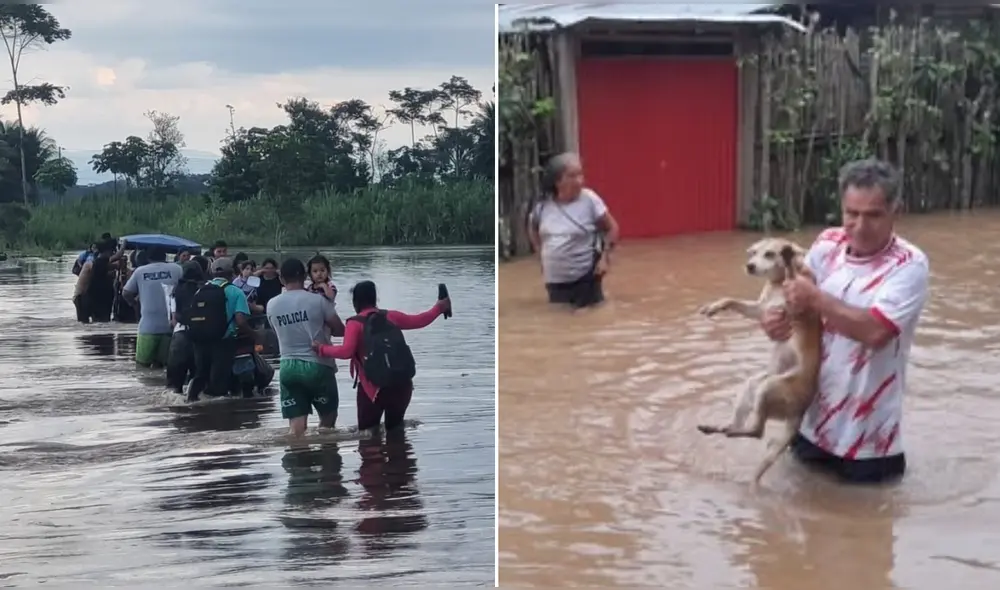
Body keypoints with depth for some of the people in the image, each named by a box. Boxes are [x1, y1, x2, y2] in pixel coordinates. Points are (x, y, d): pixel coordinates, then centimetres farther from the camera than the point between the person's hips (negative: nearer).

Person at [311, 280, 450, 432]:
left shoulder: (355, 323, -5)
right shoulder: (390, 316, 8)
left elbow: (346, 351, -17)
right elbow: (418, 321, 16)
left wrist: (322, 348, -3)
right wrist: (439, 307, 30)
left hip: (374, 386, -5)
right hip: (403, 383, 5)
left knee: (367, 431, 3)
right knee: (395, 429, 20)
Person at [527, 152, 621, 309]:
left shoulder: (589, 199, -12)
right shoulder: (543, 205, -2)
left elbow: (612, 228, -3)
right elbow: (532, 227, 21)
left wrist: (605, 257, -11)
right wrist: (541, 252, 11)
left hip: (584, 276, -4)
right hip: (554, 279, 4)